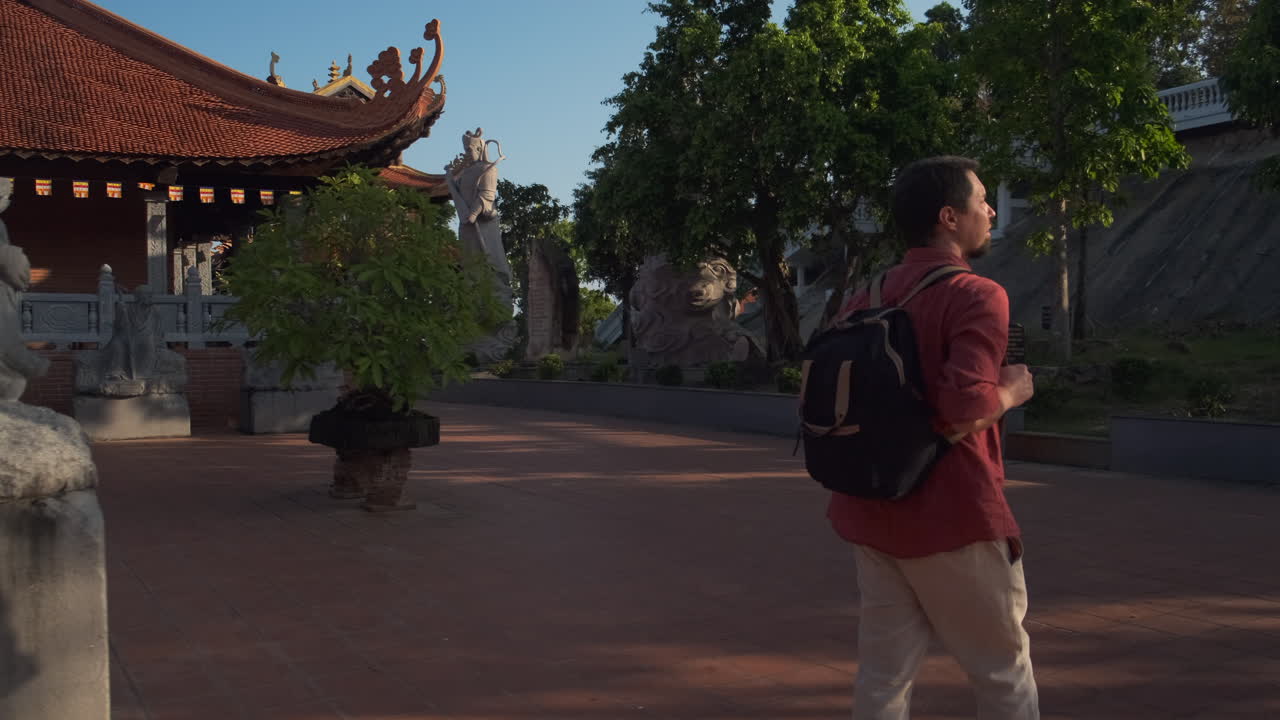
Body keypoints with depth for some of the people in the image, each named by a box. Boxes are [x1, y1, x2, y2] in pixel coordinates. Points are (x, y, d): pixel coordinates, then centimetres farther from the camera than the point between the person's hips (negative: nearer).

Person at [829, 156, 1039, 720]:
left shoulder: (867, 300, 7)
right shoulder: (976, 296, -15)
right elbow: (965, 407, -27)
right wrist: (1012, 391, -8)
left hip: (873, 511, 7)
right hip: (952, 514, -6)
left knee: (884, 670, 12)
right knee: (1003, 670, 12)